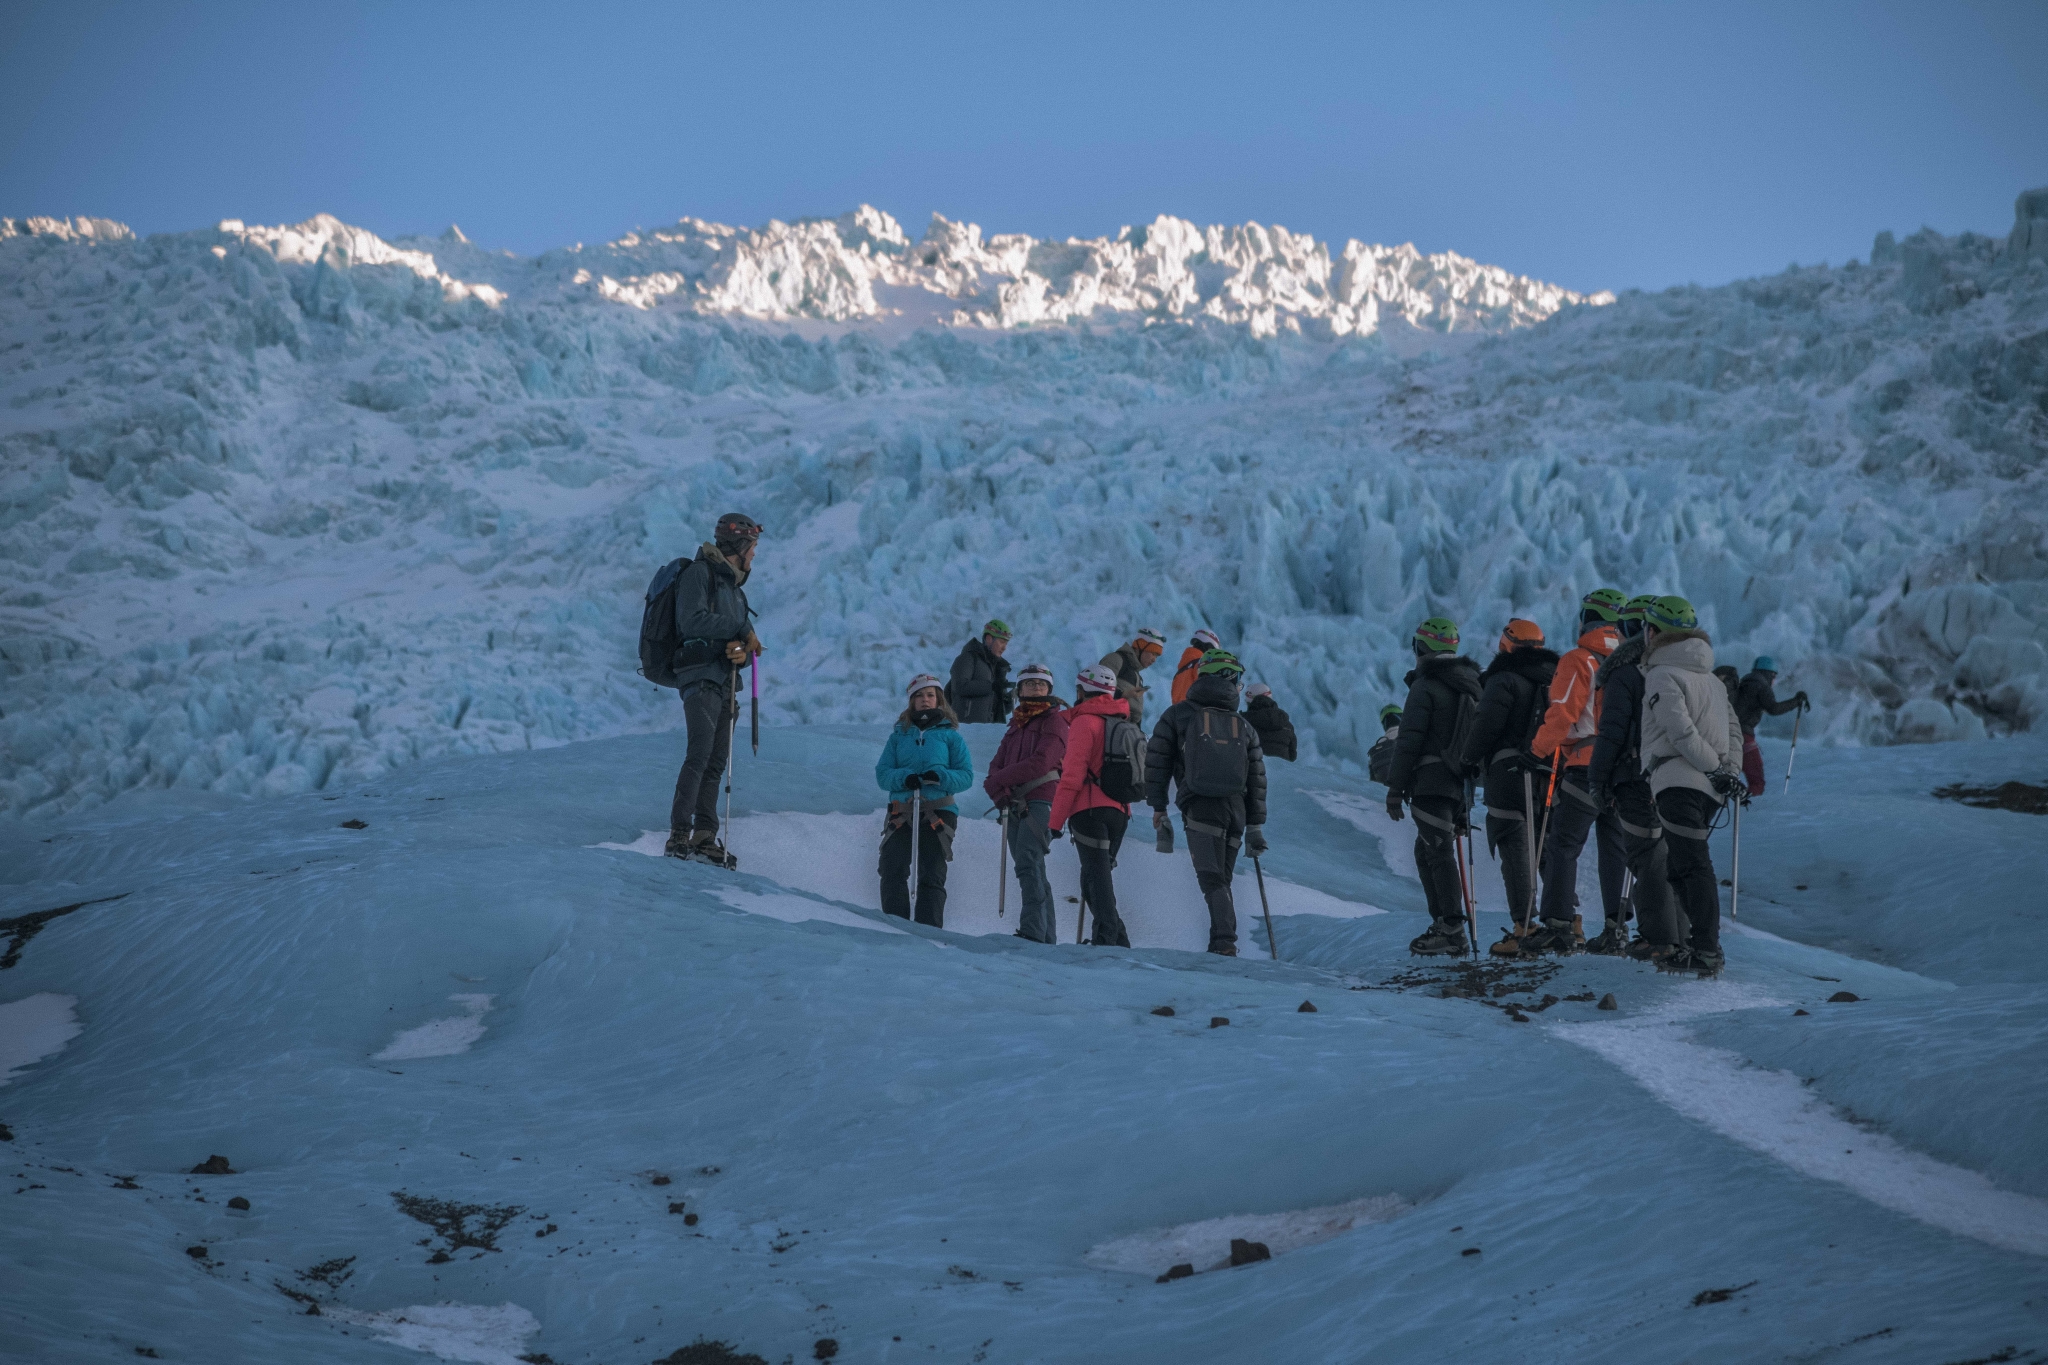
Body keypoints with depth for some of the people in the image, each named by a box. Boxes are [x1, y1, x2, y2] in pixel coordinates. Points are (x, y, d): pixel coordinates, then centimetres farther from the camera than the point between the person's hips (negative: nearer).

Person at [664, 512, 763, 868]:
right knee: (699, 754, -18)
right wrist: (741, 629, -11)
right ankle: (679, 835, -22)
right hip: (701, 677, -9)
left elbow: (746, 640, 20)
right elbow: (691, 621, -18)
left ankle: (704, 837, 5)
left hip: (726, 683, 9)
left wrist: (744, 650, -5)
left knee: (716, 763, 4)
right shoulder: (699, 573, -3)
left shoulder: (734, 586, 23)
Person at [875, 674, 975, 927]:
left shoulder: (950, 735, 9)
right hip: (901, 809, 2)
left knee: (931, 876, -2)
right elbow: (882, 773, 7)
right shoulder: (899, 735, 15)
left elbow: (966, 776, 3)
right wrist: (904, 778, -15)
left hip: (938, 811, -2)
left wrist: (940, 776, -17)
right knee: (892, 871, -10)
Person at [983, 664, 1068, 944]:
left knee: (1027, 864, -21)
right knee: (1032, 870, 8)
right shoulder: (1016, 725, 24)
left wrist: (997, 781, -9)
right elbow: (996, 766, 13)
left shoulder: (1054, 720, 1)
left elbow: (1040, 763, -13)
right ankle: (1048, 936, 12)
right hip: (1016, 806, 8)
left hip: (1041, 801, -8)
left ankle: (1033, 930, -28)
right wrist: (1001, 794, -10)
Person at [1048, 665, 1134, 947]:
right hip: (1120, 812, 7)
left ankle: (1109, 937, -16)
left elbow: (1073, 775, -12)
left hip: (1090, 810, -7)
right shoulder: (1123, 722, 17)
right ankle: (1117, 940, 6)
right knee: (1099, 875, 13)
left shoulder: (1085, 722, -7)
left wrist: (1056, 820, -9)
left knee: (1096, 875, -8)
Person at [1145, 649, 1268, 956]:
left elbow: (1157, 761, 4)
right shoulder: (1244, 726, 17)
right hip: (1236, 809, 4)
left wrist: (1158, 806, 11)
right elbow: (1257, 780, 15)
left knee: (1212, 880, -10)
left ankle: (1226, 944, -25)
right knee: (1221, 881, 13)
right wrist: (1255, 827, 19)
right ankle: (1221, 945, 11)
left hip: (1200, 806, -4)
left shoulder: (1178, 715, 8)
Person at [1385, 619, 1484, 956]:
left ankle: (1452, 931, -12)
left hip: (1431, 782, -9)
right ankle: (1442, 923, 16)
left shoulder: (1425, 686, -10)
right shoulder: (1471, 685, 17)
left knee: (1439, 853, -9)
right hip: (1460, 783, 9)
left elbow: (1409, 741, -14)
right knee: (1428, 851, 16)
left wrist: (1395, 787, -10)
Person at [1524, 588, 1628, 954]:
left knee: (1563, 846, -2)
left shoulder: (1579, 661, -9)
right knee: (1616, 848, 10)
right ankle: (1618, 926, 9)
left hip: (1586, 766, -6)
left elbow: (1562, 714, -13)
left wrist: (1539, 747, 0)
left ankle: (1559, 924, -8)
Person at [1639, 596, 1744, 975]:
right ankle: (1701, 942, 14)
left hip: (1678, 783, -9)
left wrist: (1715, 769, -13)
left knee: (1693, 865, -12)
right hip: (1709, 787, 9)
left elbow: (1682, 732, -17)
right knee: (1678, 866, 15)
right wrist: (1731, 770, 7)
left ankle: (1706, 951, -16)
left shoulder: (1662, 676, -6)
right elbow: (1733, 728, 17)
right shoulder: (1710, 677, 22)